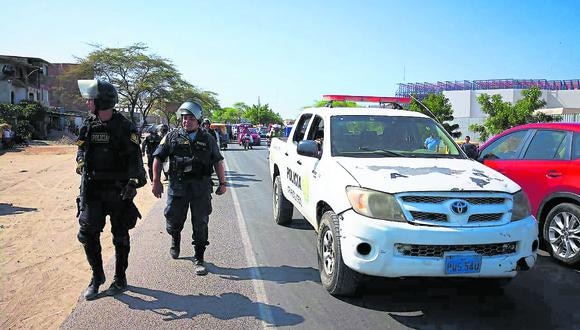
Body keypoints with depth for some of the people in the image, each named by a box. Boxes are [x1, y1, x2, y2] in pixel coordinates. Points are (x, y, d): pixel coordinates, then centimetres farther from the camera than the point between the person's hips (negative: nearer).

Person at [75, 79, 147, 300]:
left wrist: (133, 182, -21)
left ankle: (120, 279, 24)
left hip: (118, 190, -4)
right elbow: (81, 152, 15)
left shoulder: (124, 127, -9)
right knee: (87, 234, 1)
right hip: (92, 189, 4)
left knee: (120, 236, 8)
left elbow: (135, 158, -12)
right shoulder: (88, 126, 6)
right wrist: (83, 165, -3)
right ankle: (97, 276, 21)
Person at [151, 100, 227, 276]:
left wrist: (222, 183, 7)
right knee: (173, 220, 11)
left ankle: (199, 259, 12)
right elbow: (158, 158, 5)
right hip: (177, 187, 0)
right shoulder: (172, 136, 4)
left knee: (200, 224, 1)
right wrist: (156, 181, -2)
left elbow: (218, 161, 11)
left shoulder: (207, 139, 7)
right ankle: (175, 240, 45)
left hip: (201, 188, 0)